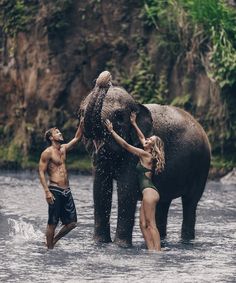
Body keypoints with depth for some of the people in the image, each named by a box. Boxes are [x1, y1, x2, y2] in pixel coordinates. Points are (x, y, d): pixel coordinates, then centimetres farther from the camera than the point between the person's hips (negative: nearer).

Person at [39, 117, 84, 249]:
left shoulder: (63, 148, 14)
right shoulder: (48, 152, -7)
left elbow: (77, 138, 22)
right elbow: (41, 172, -10)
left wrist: (82, 123, 10)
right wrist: (47, 191, -18)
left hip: (66, 191, 7)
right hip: (55, 191, -7)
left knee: (72, 223, 6)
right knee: (52, 223, -3)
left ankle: (54, 240, 23)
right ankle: (50, 248, 5)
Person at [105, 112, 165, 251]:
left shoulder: (145, 155, -7)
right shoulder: (149, 155, 15)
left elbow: (125, 145, -5)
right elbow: (141, 138, 32)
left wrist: (112, 131, 1)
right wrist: (134, 123, 37)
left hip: (149, 191, -10)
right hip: (148, 192, 10)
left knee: (151, 224, -13)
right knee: (144, 224, 6)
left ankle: (158, 251, -17)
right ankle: (151, 250, 0)